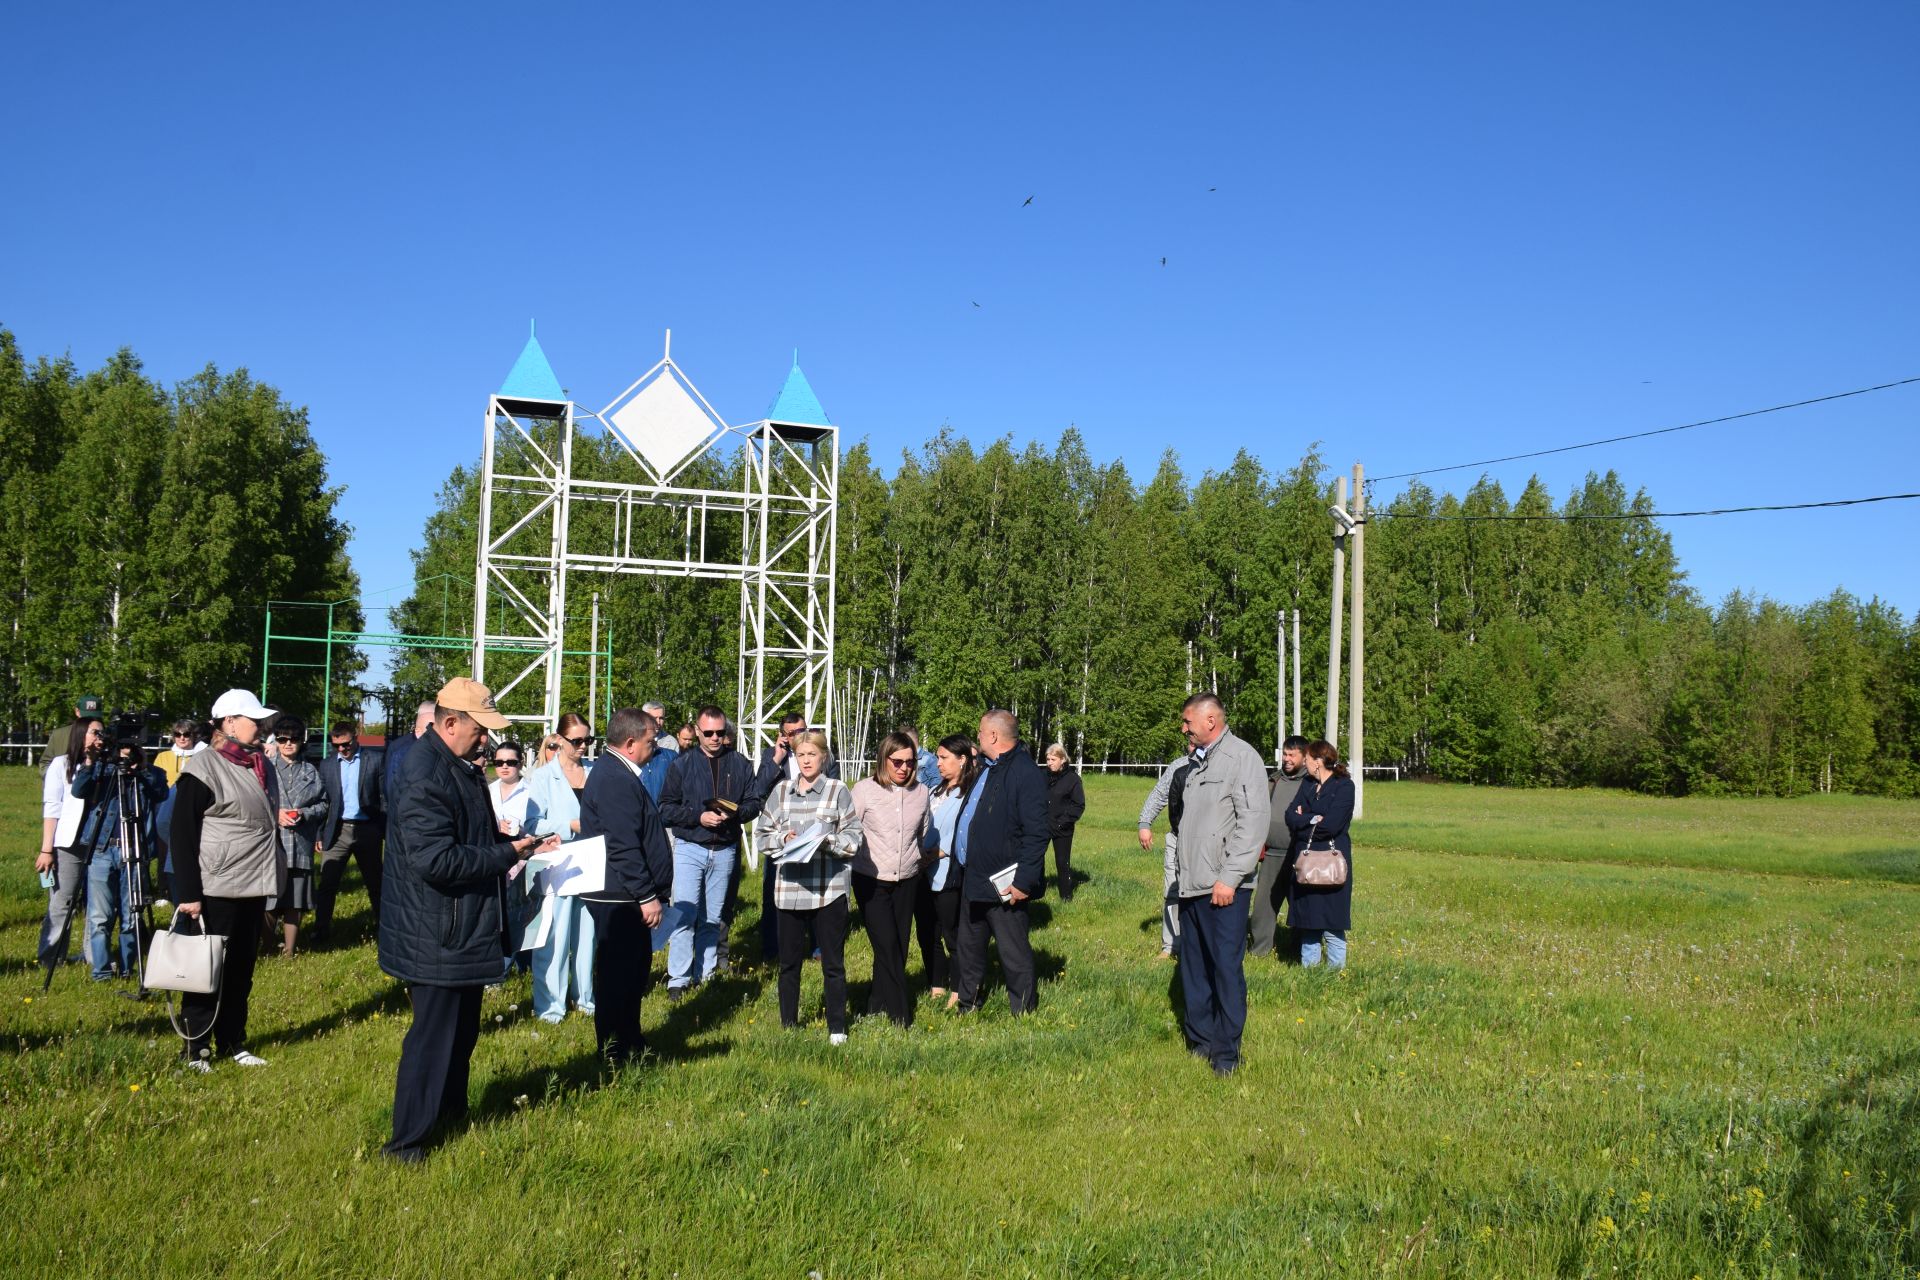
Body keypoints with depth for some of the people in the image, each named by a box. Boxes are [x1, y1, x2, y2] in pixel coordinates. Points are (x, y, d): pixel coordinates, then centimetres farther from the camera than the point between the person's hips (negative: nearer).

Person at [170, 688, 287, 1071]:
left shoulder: (263, 768, 14)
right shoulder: (204, 769, -11)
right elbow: (182, 835, -12)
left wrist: (272, 882, 20)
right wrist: (188, 893, -16)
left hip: (254, 889, 7)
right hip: (217, 892, -7)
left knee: (242, 970, 13)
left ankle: (232, 1042, 23)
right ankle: (195, 1049, 13)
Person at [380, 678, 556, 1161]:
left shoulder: (458, 768, 10)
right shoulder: (424, 775, -23)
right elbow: (436, 861, -30)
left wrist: (521, 844, 6)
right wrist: (507, 855, -22)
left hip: (465, 932, 10)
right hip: (438, 938, -10)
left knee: (462, 1030, 22)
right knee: (434, 1036, 1)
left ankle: (452, 1110, 38)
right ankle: (407, 1141, 13)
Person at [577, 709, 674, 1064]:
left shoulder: (616, 774, 15)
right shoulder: (615, 780, -19)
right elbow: (624, 847, -23)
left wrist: (650, 893, 22)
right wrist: (647, 896, -20)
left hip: (624, 897, 11)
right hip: (619, 898, -11)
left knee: (634, 970, 19)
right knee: (618, 975, -2)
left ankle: (631, 1045, 31)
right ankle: (616, 1056, 6)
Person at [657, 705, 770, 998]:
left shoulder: (739, 764, 4)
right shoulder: (682, 765, -1)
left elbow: (755, 801, 4)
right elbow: (666, 808, -3)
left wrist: (735, 813, -15)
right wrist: (699, 817, -16)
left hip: (725, 850, 2)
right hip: (689, 848, -2)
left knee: (712, 918, 12)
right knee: (684, 914, -8)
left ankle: (706, 973, 22)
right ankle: (678, 979, -2)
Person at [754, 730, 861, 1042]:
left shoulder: (838, 791, 0)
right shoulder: (781, 790, 8)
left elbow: (853, 837, -2)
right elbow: (761, 835, 9)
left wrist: (828, 841, -18)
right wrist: (783, 838, -9)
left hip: (829, 890, -3)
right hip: (788, 888, 3)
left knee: (833, 963, 5)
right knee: (789, 962, 12)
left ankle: (837, 1029, 16)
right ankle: (788, 1025, 26)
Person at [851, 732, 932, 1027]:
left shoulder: (920, 792, 2)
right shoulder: (865, 789, -8)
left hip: (907, 880, 4)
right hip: (871, 881, -4)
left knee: (900, 945, 8)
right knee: (887, 945, -8)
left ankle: (879, 1003, 24)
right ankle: (900, 1014, -1)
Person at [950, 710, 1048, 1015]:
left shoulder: (1026, 774, -18)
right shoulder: (986, 769, 13)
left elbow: (1036, 834, -22)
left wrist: (1024, 881, -24)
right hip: (972, 880, 10)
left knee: (1013, 951, 2)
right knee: (968, 945, 20)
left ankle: (1023, 1010, 15)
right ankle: (966, 1004, 34)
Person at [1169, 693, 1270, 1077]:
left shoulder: (1242, 757, -8)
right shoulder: (1197, 763, 18)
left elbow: (1253, 822, -15)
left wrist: (1229, 878, -18)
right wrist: (1182, 873, 14)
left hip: (1225, 887, -8)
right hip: (1192, 885, 8)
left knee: (1227, 968, -3)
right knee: (1193, 967, 12)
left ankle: (1226, 1052, 5)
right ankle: (1199, 1040, 22)